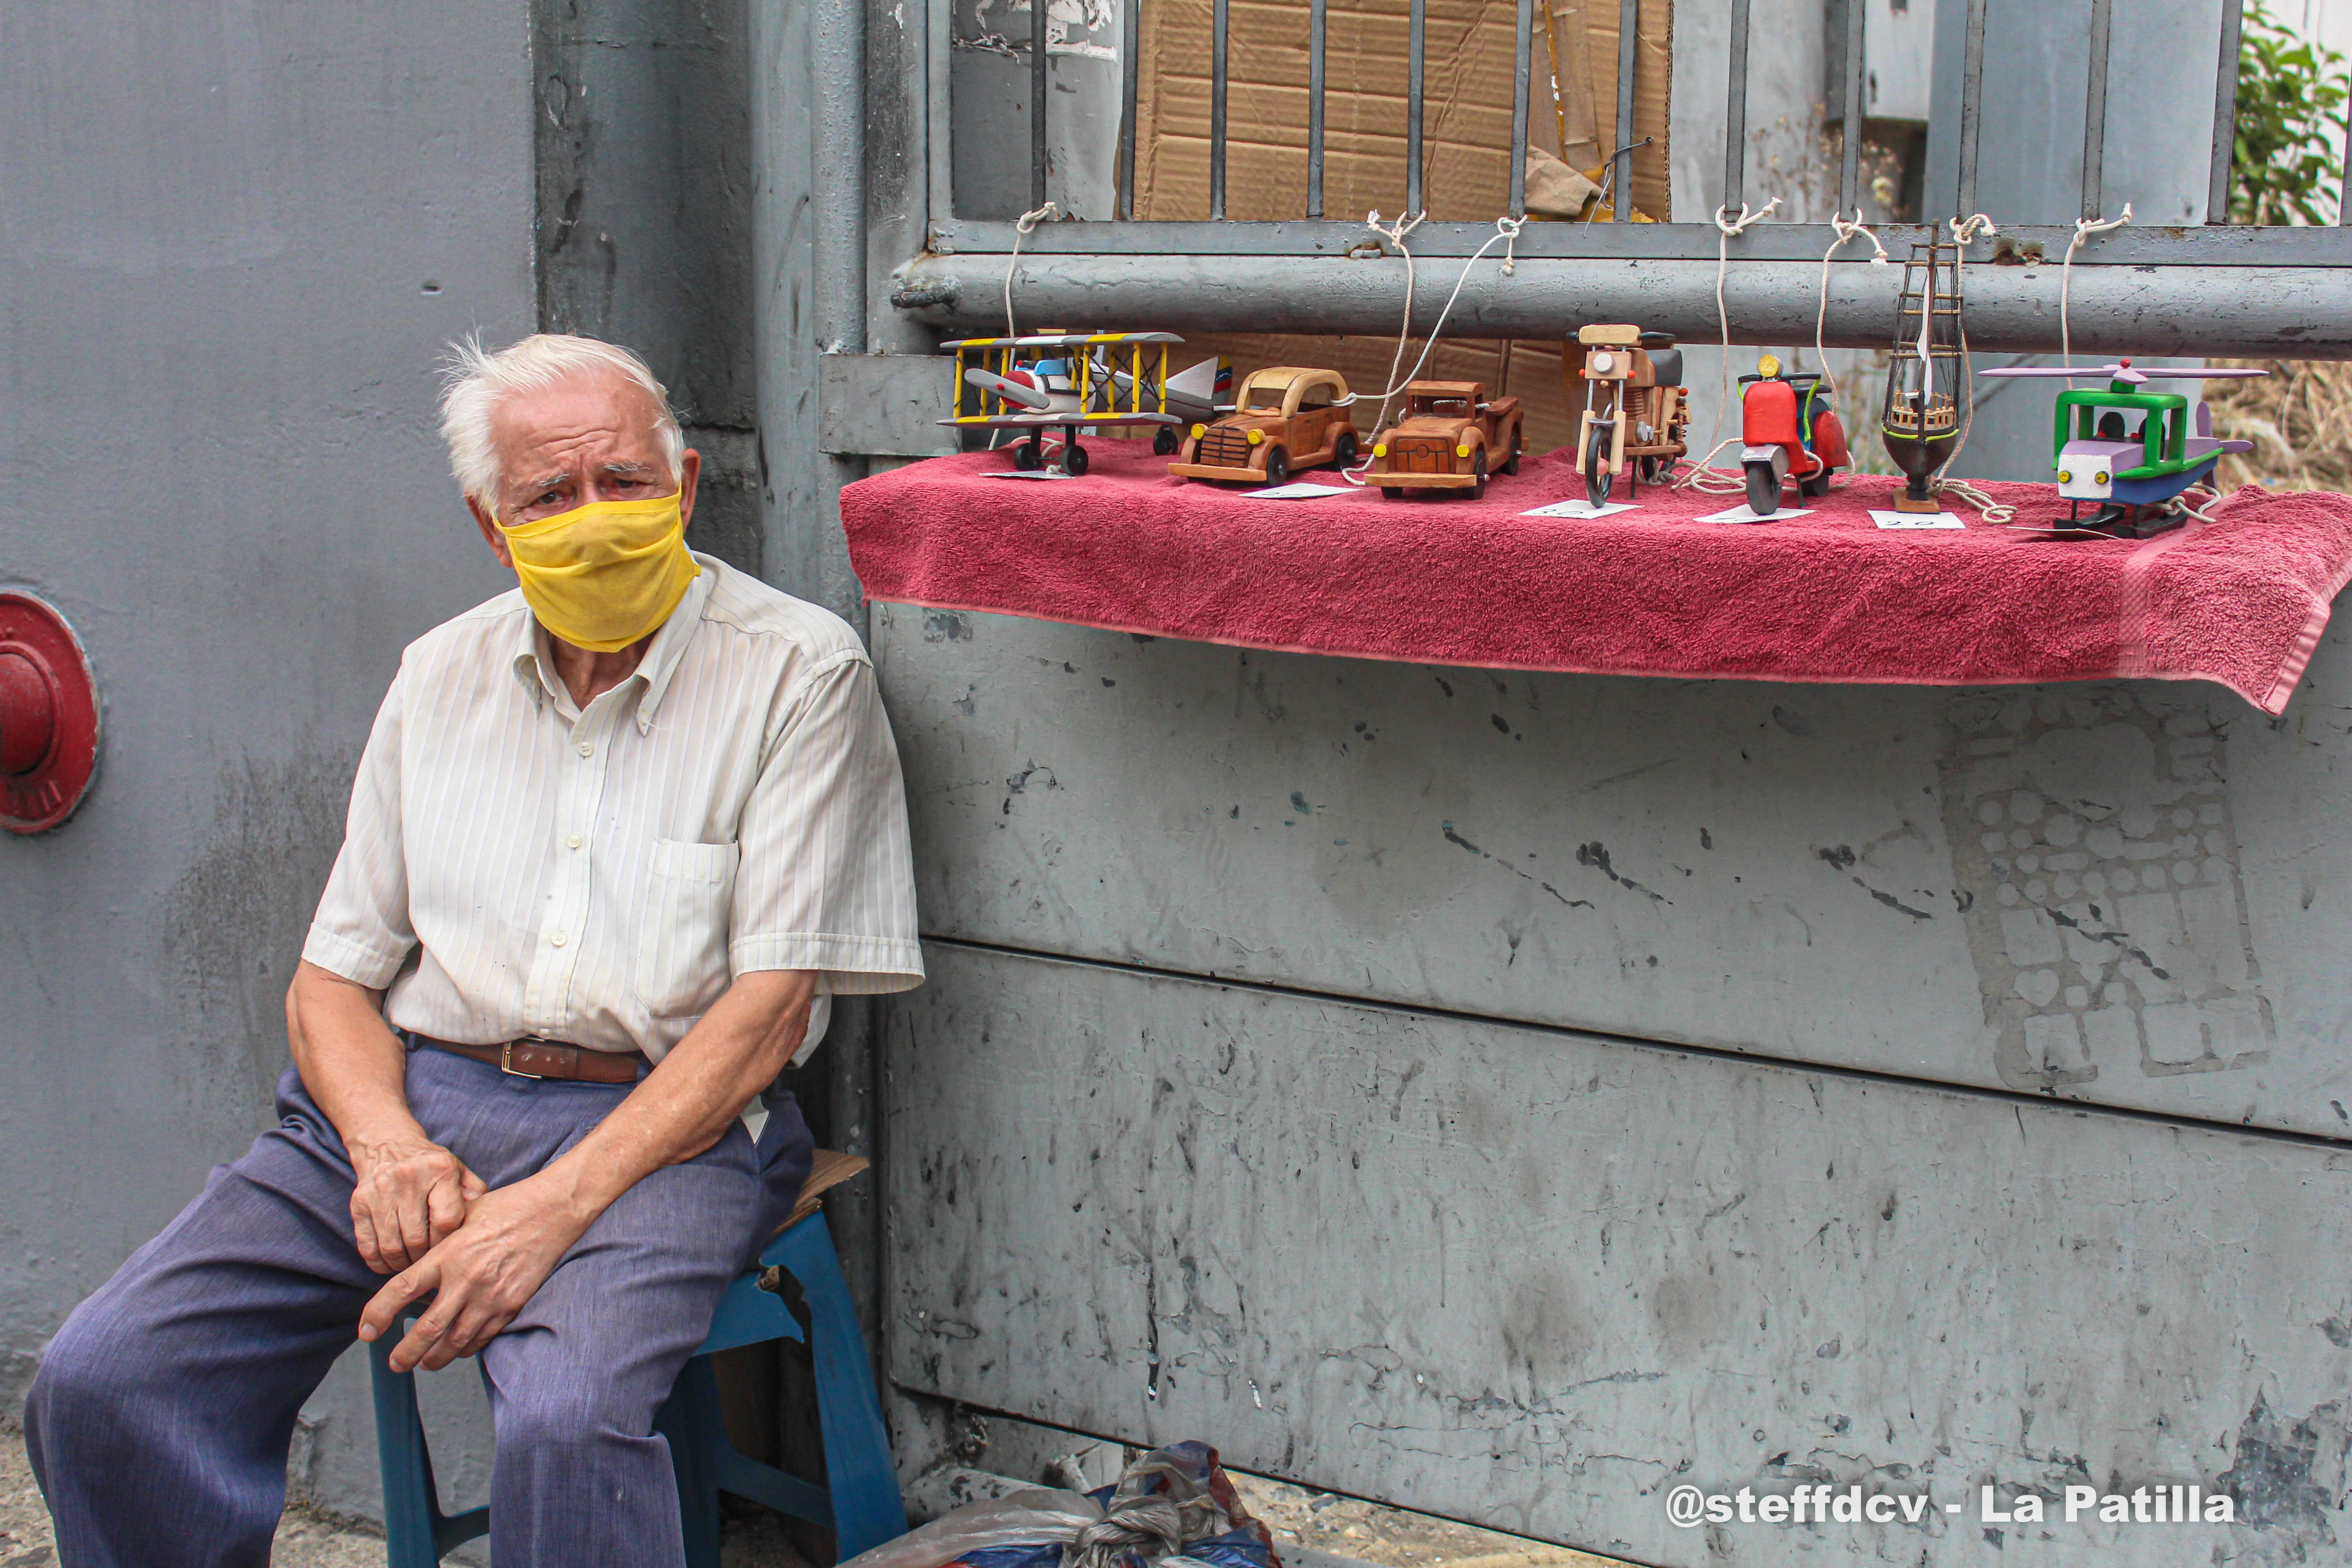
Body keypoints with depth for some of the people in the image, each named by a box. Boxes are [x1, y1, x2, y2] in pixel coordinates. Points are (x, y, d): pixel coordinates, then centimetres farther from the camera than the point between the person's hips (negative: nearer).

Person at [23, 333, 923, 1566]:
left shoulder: (798, 671, -2)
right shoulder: (442, 677, 15)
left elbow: (771, 1003, -9)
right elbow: (332, 976, 15)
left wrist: (553, 1207, -18)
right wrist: (387, 1148, -8)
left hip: (661, 1126, -4)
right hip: (412, 1099, 5)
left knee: (567, 1424, -34)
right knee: (99, 1383, -13)